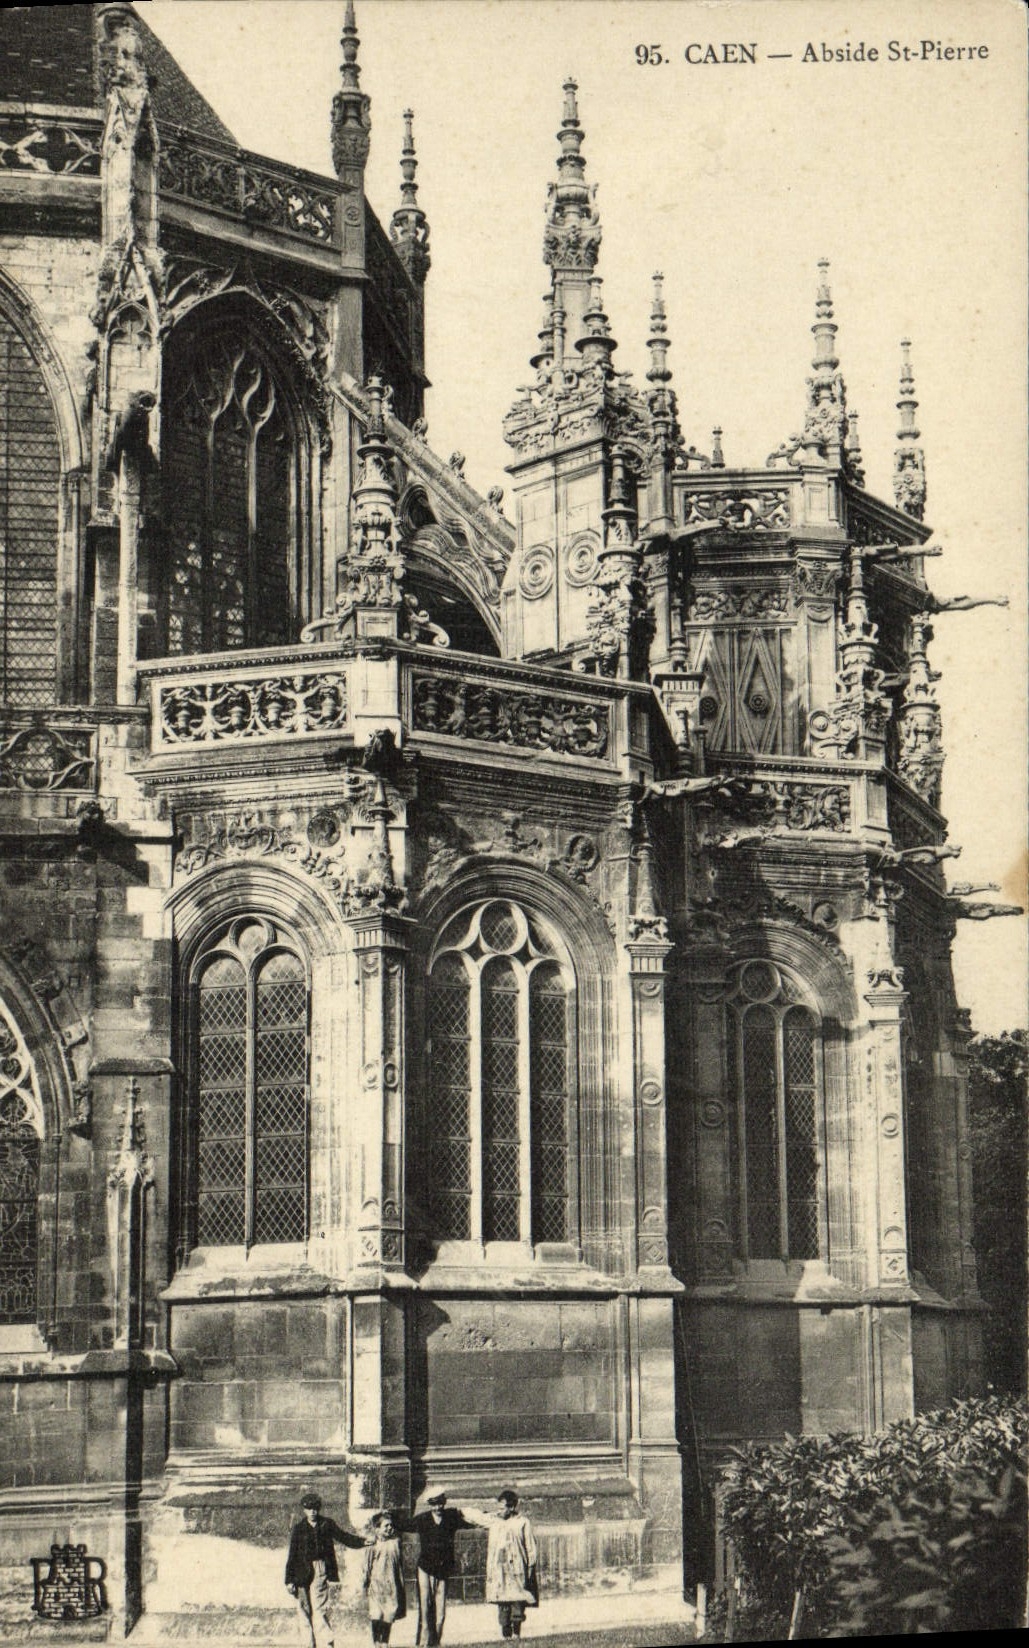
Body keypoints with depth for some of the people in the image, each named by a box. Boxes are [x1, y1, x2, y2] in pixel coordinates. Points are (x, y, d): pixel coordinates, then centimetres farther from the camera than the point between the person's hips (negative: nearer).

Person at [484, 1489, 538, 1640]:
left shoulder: (523, 1523, 1)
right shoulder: (495, 1522, 15)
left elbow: (531, 1549, 2)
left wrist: (529, 1570, -5)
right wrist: (489, 1572, 12)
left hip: (517, 1570, -4)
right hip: (499, 1570, 4)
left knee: (517, 1604, -9)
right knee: (502, 1606, 0)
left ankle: (517, 1633, -2)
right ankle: (505, 1635, 2)